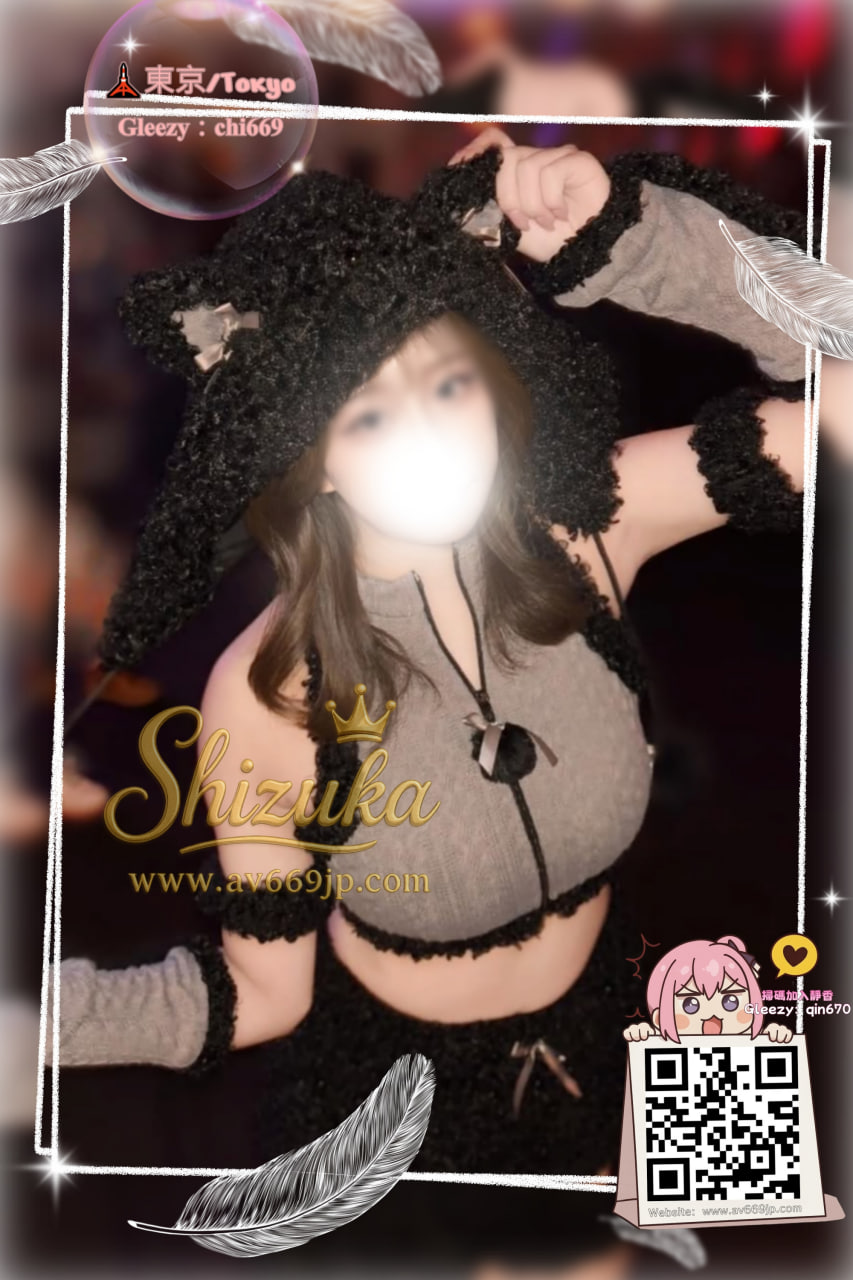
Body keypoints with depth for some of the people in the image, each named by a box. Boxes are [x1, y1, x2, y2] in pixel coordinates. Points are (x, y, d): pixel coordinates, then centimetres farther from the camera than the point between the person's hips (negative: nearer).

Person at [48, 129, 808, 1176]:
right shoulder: (266, 700, -28)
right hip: (388, 1087, -2)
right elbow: (263, 995, -18)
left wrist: (625, 234, -34)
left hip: (598, 1038, 3)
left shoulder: (585, 526, -22)